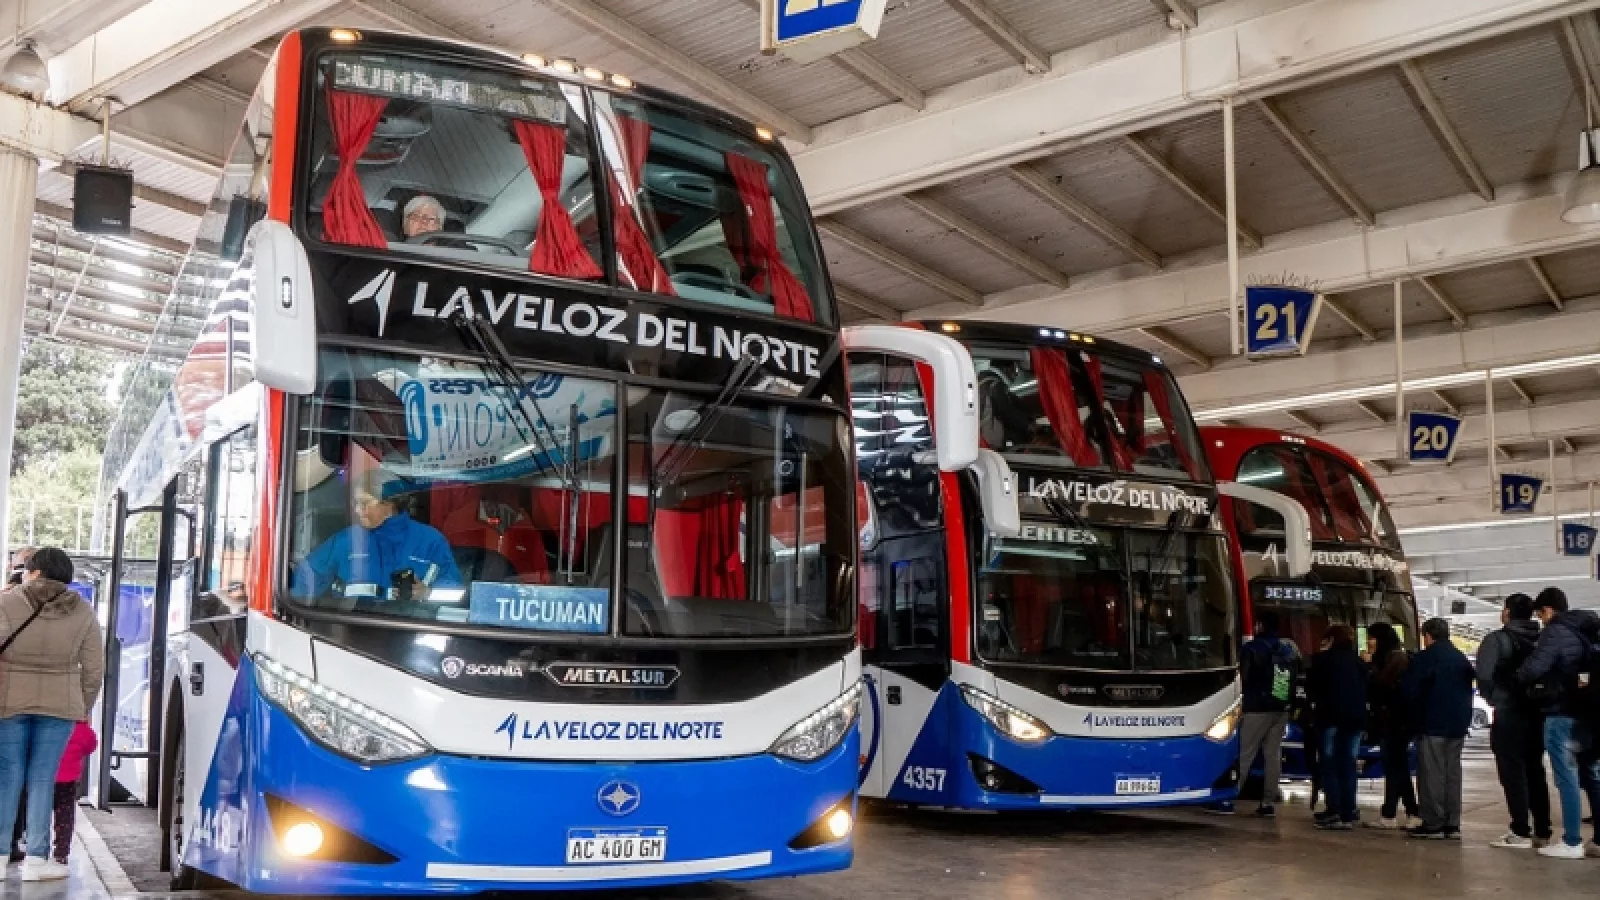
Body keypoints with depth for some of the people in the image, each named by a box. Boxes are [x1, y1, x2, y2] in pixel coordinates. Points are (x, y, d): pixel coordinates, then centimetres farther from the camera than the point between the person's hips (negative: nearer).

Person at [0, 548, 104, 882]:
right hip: (59, 705, 1)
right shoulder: (82, 613, 2)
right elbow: (94, 669, 5)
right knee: (42, 779, 6)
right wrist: (84, 708, 14)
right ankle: (36, 859, 6)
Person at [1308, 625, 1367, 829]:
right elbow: (1366, 688, 15)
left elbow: (1311, 687, -1)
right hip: (1356, 717, 4)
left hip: (1331, 716, -4)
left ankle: (1334, 811, -11)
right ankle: (1348, 814, 3)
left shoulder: (1322, 659, -4)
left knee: (1330, 764, 0)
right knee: (1348, 764, 6)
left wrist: (1317, 701, 16)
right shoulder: (1359, 662, 11)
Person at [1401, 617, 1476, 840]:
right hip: (1459, 724, 7)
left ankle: (1433, 824, -5)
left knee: (1432, 773, -4)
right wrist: (1464, 715, 19)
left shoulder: (1425, 658, -10)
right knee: (1453, 772, 10)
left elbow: (1409, 689, -13)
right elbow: (1469, 686, 19)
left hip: (1433, 724, -7)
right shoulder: (1461, 658, 14)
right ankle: (1452, 824, 10)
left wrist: (1417, 711, 4)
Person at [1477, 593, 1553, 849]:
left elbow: (1484, 675, -16)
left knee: (1512, 773, -3)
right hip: (1537, 713, 6)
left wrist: (1494, 698, 1)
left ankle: (1521, 833, -6)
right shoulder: (1541, 639, 8)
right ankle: (1542, 831, 13)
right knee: (1535, 772, 12)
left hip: (1509, 714, -6)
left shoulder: (1498, 639, -10)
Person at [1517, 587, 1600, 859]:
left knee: (1567, 777, -5)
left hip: (1561, 713, -8)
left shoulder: (1555, 632, -12)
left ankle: (1572, 842, -4)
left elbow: (1534, 668, -21)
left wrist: (1519, 680, -3)